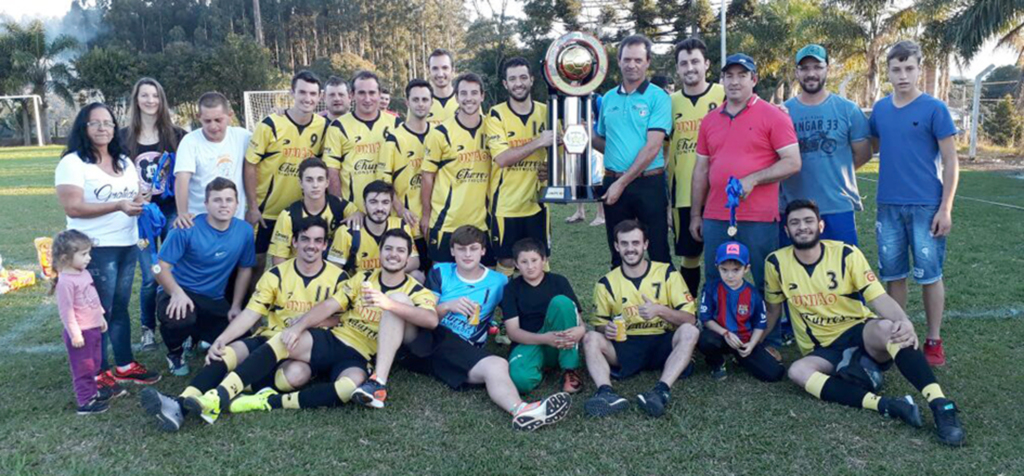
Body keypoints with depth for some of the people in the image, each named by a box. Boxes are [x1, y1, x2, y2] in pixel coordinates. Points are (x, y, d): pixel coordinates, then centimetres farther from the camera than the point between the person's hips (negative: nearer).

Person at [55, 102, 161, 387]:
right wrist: (118, 206, -26)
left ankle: (125, 366, 23)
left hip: (128, 246, 7)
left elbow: (137, 196, 20)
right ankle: (100, 373, 10)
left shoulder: (124, 161, 14)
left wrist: (141, 204, -4)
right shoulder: (72, 163, -9)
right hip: (95, 249, -7)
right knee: (99, 311, 0)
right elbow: (72, 208, -19)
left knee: (120, 307, 14)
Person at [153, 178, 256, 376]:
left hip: (215, 301, 4)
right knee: (181, 318, -39)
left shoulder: (244, 230, -5)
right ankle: (175, 352, 1)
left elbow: (245, 269, 7)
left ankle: (199, 337, 26)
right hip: (181, 291, -4)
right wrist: (177, 293, -31)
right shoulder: (188, 228, -16)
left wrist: (236, 306, 2)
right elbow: (162, 266, -14)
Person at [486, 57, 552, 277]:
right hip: (506, 204, -3)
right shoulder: (497, 115, -7)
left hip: (536, 201, 3)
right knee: (506, 261, 6)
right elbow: (502, 158, -19)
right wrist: (538, 142, -23)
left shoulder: (546, 112, 5)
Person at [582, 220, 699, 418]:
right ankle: (606, 393, -47)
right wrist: (606, 329, -16)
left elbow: (690, 318, -5)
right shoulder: (607, 283, 3)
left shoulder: (667, 273, 1)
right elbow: (598, 323, 9)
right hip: (625, 348, 1)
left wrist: (660, 310, -23)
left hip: (663, 345, -1)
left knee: (689, 332, -30)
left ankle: (662, 390, -45)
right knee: (591, 338, -25)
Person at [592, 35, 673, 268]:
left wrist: (623, 182, -14)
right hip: (613, 183, 5)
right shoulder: (608, 98, 11)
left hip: (649, 184, -4)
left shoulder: (658, 97, -5)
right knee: (618, 253, 13)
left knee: (659, 252, 1)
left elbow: (652, 147, -13)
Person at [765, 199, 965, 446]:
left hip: (862, 334, -1)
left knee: (885, 327, -37)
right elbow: (773, 308, 13)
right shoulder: (777, 263, -2)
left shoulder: (846, 254, -5)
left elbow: (879, 298, -13)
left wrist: (905, 322, -32)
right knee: (797, 371, -33)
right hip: (824, 350, 2)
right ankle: (885, 404, -39)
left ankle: (941, 405, -40)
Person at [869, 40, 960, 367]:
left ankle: (934, 341, 16)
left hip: (926, 207, -4)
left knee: (929, 275, 3)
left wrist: (945, 209, -10)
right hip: (889, 206, 4)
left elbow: (950, 163, -5)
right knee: (893, 274, 10)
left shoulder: (934, 109, -6)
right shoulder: (880, 108, 6)